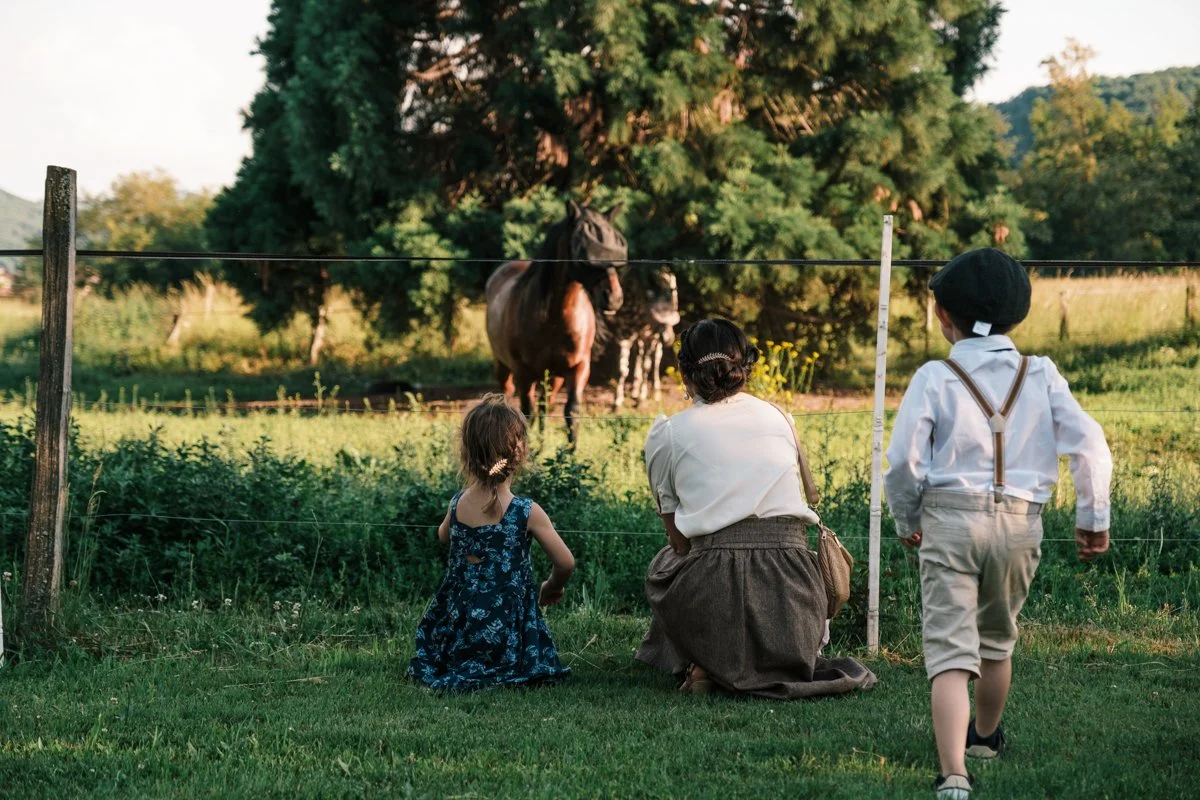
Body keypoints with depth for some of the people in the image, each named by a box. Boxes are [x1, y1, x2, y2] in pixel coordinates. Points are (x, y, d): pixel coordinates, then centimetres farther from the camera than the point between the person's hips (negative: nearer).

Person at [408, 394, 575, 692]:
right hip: (505, 638, -5)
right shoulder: (526, 512, -15)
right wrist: (551, 588, 11)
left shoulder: (458, 504, -2)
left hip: (457, 632, 5)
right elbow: (565, 563, -9)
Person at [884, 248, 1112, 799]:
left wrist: (905, 520, 11)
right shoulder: (1040, 376, 2)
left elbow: (905, 462, -7)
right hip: (1021, 522, 3)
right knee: (997, 638, 25)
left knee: (949, 648, -7)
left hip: (950, 517, -3)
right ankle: (985, 737, 47)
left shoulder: (934, 378, -5)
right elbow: (1089, 444, -4)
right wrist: (1093, 517, 6)